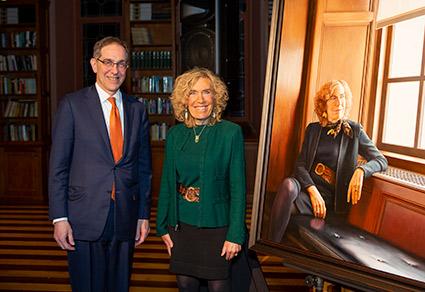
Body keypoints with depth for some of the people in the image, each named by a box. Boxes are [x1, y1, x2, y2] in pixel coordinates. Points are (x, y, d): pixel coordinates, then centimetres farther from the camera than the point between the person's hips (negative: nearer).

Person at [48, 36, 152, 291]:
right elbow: (58, 165, -4)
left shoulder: (137, 109, 9)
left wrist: (144, 215, 8)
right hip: (84, 220, -3)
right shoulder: (72, 104, -2)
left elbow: (144, 167, 11)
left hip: (126, 220, 3)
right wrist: (59, 217, -9)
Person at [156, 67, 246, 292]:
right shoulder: (175, 135, 2)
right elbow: (167, 183, 8)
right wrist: (163, 227, 7)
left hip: (216, 225, -3)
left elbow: (238, 187, -9)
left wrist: (235, 234, -11)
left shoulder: (231, 133, -8)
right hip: (180, 225, 3)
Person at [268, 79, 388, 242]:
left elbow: (381, 160, 8)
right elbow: (300, 165, 7)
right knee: (288, 185, -36)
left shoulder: (354, 131, 8)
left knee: (288, 206, -34)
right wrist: (313, 190, -14)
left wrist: (361, 170, -16)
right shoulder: (313, 129, 14)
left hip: (329, 197, -2)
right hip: (306, 185, 2)